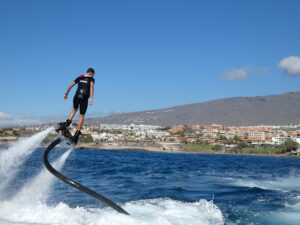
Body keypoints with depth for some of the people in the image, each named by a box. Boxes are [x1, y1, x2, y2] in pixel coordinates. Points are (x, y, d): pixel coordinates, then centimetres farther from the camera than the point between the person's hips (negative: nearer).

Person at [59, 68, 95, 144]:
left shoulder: (80, 77, 21)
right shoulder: (91, 79, 9)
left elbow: (71, 85, 18)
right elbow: (91, 87, -9)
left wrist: (66, 94, 24)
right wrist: (91, 98, -18)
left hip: (77, 96, 3)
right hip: (84, 98, -3)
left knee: (74, 109, 30)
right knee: (81, 115, 2)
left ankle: (69, 121, 5)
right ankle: (77, 133, -5)